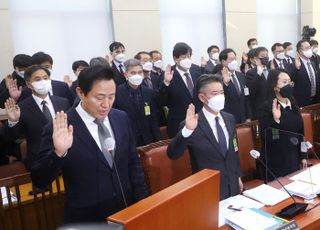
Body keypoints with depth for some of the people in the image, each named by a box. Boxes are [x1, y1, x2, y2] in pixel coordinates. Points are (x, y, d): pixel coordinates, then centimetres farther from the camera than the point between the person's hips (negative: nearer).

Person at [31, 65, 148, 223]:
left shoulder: (121, 118, -3)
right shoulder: (60, 129, -17)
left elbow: (133, 164, 6)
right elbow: (39, 181, -16)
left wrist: (142, 202, 3)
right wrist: (58, 152, -32)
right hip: (87, 218, -4)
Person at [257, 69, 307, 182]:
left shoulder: (292, 104, 6)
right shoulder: (266, 107, -16)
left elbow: (300, 132, 14)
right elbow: (265, 137, -21)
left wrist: (303, 156, 15)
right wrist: (276, 119, -33)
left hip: (294, 159, 7)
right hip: (276, 163, -7)